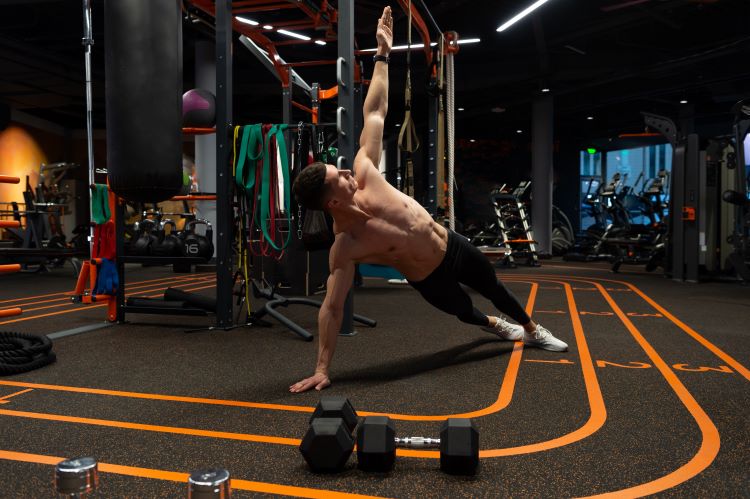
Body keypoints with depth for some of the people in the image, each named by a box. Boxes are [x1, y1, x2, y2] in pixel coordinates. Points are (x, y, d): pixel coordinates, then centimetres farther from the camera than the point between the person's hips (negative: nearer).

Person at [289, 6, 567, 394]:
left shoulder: (365, 176, -22)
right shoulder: (345, 246, -32)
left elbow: (375, 114, -15)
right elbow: (331, 308, -29)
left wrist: (382, 53, -14)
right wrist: (322, 368, -29)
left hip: (452, 246, 4)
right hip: (431, 280, -4)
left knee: (494, 289, 27)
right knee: (464, 311, 24)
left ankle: (532, 330, 57)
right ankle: (495, 326, 64)